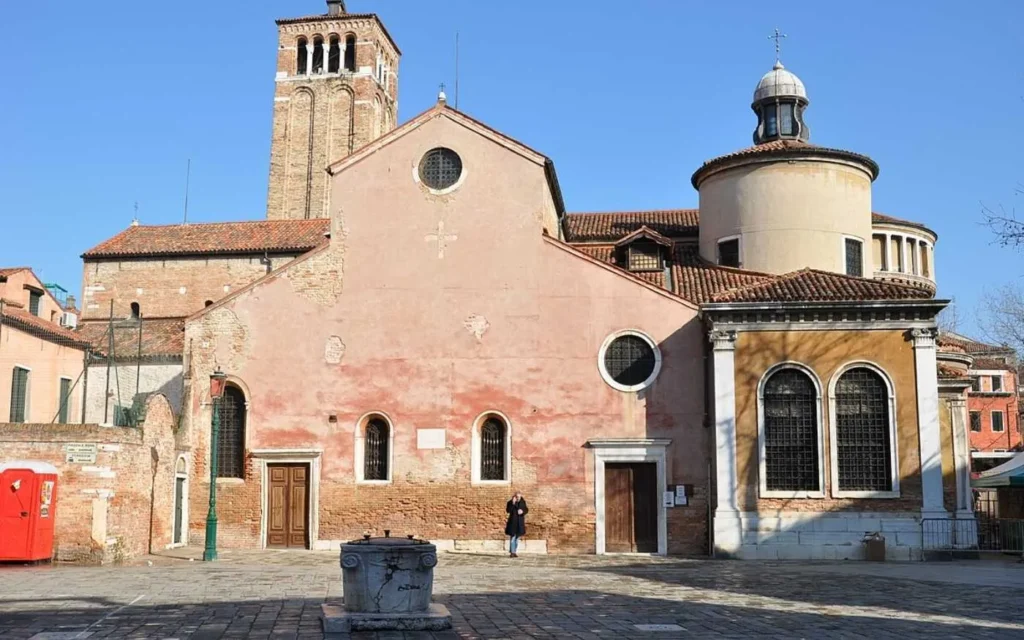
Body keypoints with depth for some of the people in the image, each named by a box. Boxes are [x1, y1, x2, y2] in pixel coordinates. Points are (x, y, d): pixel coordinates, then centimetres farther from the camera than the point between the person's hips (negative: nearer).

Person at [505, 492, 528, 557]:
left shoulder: (523, 502, 5)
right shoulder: (510, 502, -6)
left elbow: (526, 510, 6)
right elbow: (508, 510, -16)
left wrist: (523, 511, -16)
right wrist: (513, 504, -25)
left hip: (520, 523, 4)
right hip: (513, 522, -4)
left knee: (517, 538, 9)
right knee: (512, 538, -7)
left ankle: (514, 552, 16)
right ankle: (512, 552, -4)